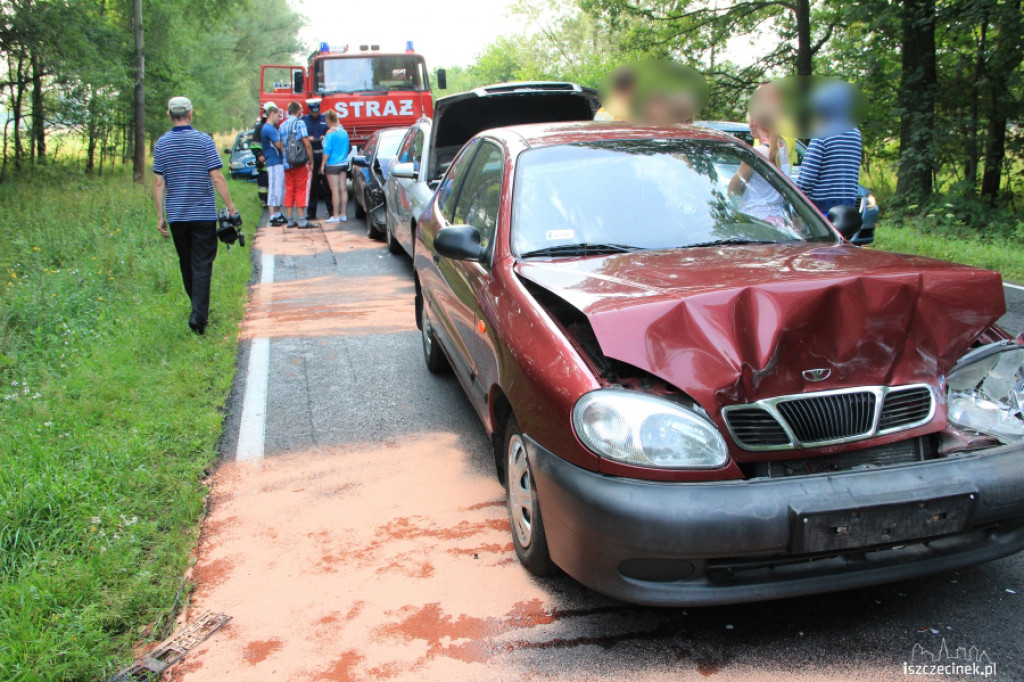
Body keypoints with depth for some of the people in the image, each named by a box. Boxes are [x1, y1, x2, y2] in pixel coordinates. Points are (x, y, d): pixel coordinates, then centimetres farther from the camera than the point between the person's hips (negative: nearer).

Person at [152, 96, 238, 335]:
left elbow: (159, 183, 2)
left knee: (186, 264, 16)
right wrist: (231, 207, -3)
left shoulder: (161, 144, 3)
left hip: (176, 216, 3)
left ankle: (199, 309, 28)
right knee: (202, 265, -2)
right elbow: (217, 178, -10)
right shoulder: (204, 141, -6)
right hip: (204, 214, -3)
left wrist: (160, 216, 8)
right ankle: (199, 314, -14)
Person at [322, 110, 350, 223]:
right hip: (344, 164, 7)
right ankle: (343, 214, 11)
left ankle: (336, 216, -3)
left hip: (333, 165, -7)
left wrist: (323, 164, -7)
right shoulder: (344, 132, 8)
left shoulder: (330, 133, -12)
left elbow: (327, 150, -14)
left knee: (335, 190, -5)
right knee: (343, 189, 8)